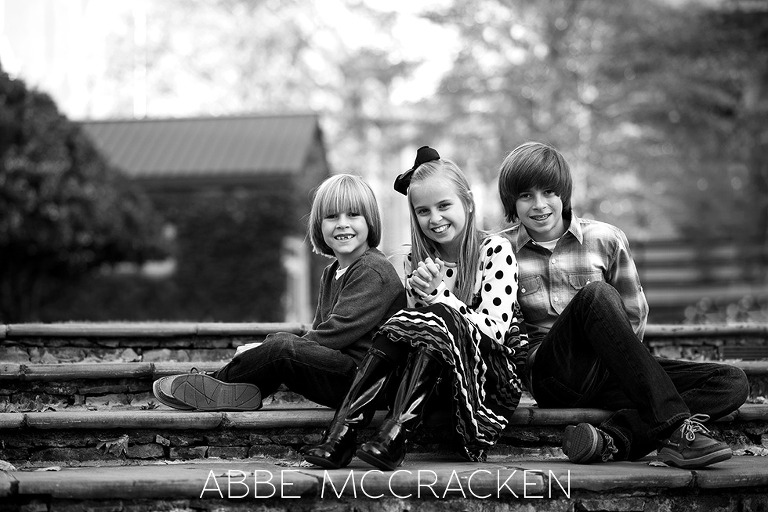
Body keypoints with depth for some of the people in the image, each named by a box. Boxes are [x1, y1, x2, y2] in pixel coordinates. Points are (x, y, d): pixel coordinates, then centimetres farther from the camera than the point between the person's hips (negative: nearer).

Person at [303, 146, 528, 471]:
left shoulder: (495, 250, -5)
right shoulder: (418, 262, 8)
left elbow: (493, 329, -14)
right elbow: (417, 322, 3)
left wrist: (438, 295, -18)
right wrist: (419, 295, -16)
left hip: (496, 375, -4)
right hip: (443, 377, 4)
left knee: (439, 320, -29)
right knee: (399, 328, -22)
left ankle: (393, 438, -37)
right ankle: (341, 435, -32)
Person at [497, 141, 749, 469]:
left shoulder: (606, 239, 5)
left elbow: (635, 315, 10)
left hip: (609, 377, 4)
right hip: (552, 377, -3)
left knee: (733, 383, -15)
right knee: (595, 295, -33)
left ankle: (615, 438, -35)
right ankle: (674, 427, -37)